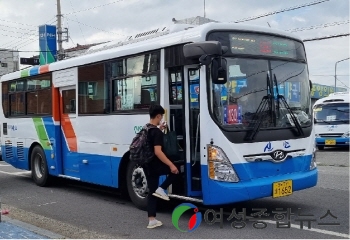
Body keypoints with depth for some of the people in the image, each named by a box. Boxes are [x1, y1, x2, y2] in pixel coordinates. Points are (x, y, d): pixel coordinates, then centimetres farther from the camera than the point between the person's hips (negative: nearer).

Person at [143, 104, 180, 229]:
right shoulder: (157, 132, -19)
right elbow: (157, 152, -27)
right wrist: (171, 165, -27)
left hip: (147, 165, 9)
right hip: (155, 165, -8)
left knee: (152, 192, 11)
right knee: (175, 170, 11)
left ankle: (152, 220, 10)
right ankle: (161, 189, 0)